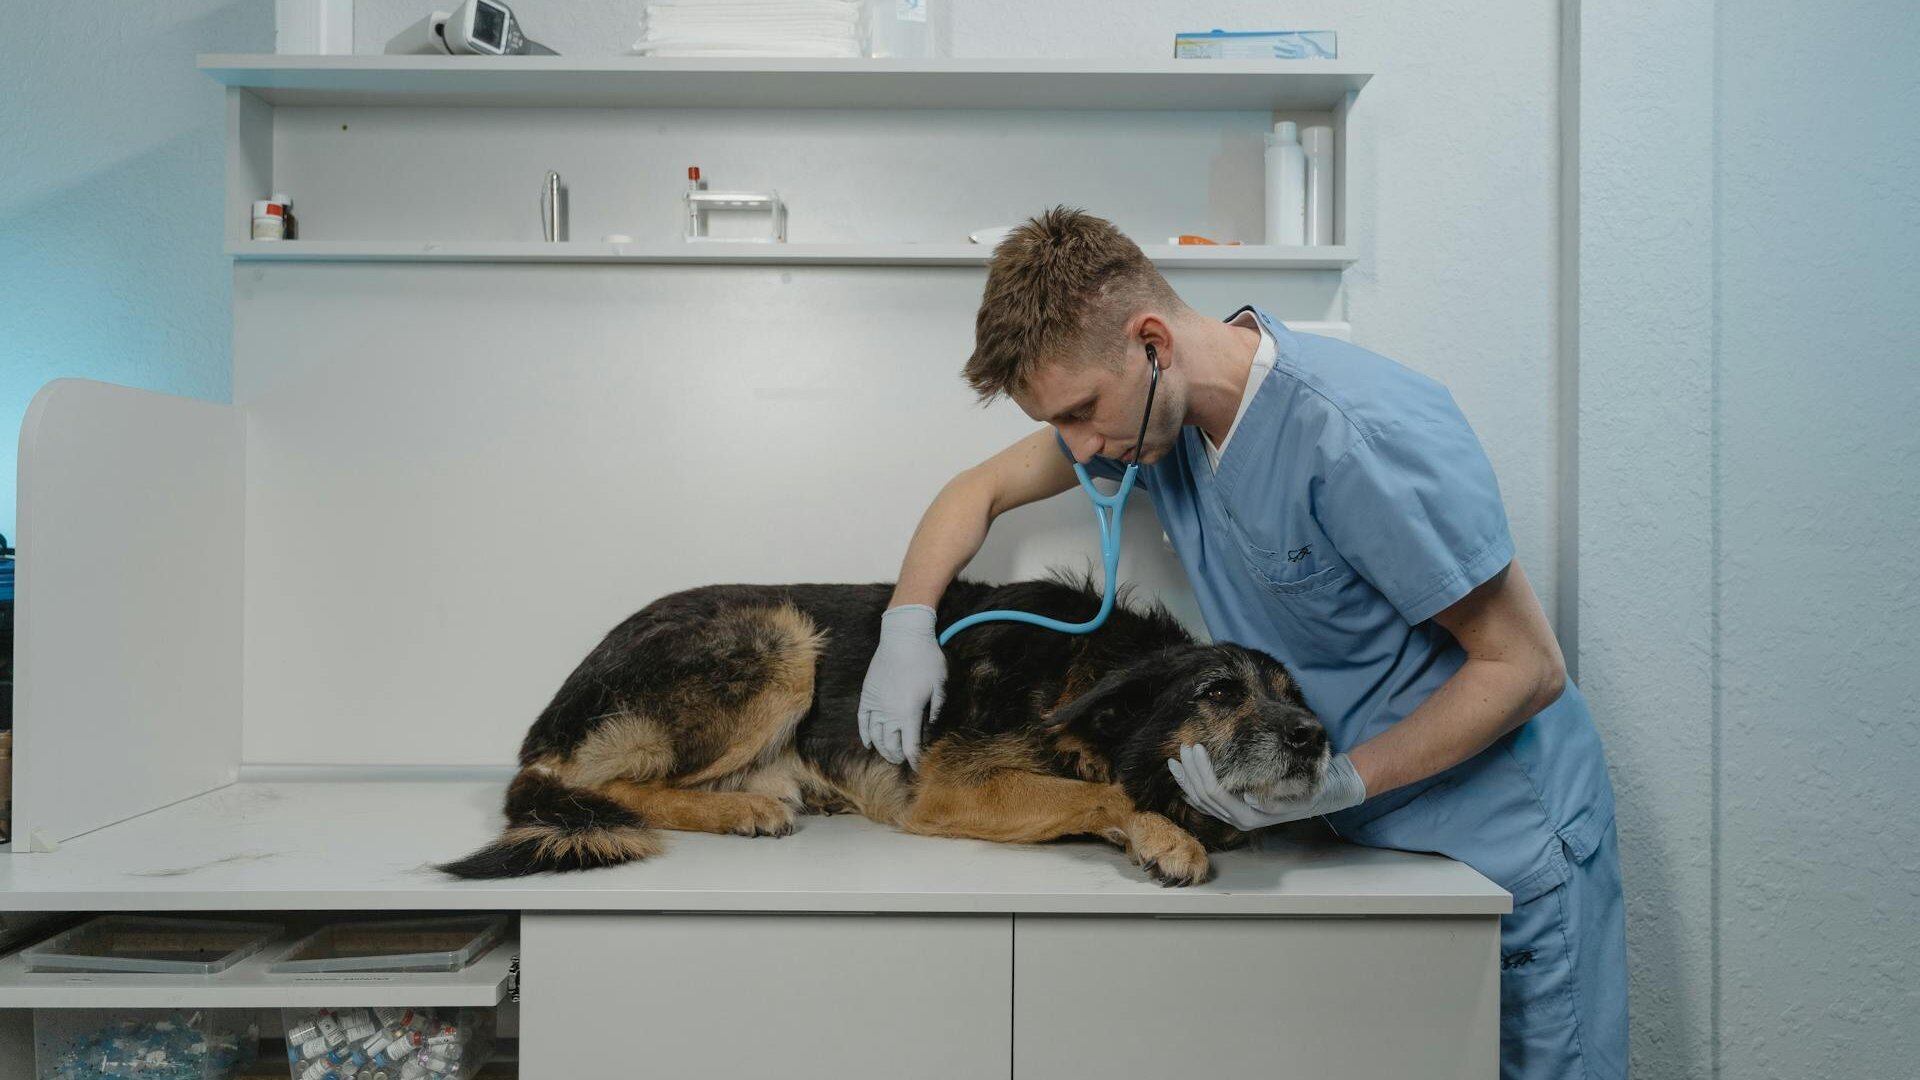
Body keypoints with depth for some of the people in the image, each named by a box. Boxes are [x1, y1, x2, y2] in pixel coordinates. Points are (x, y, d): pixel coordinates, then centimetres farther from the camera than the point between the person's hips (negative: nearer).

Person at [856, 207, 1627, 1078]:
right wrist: (907, 622, -5)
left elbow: (1526, 668, -21)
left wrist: (1335, 784, -27)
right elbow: (982, 488, 10)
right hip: (1365, 840, 6)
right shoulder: (1159, 405, -5)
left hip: (1502, 843, -6)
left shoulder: (1359, 434, -29)